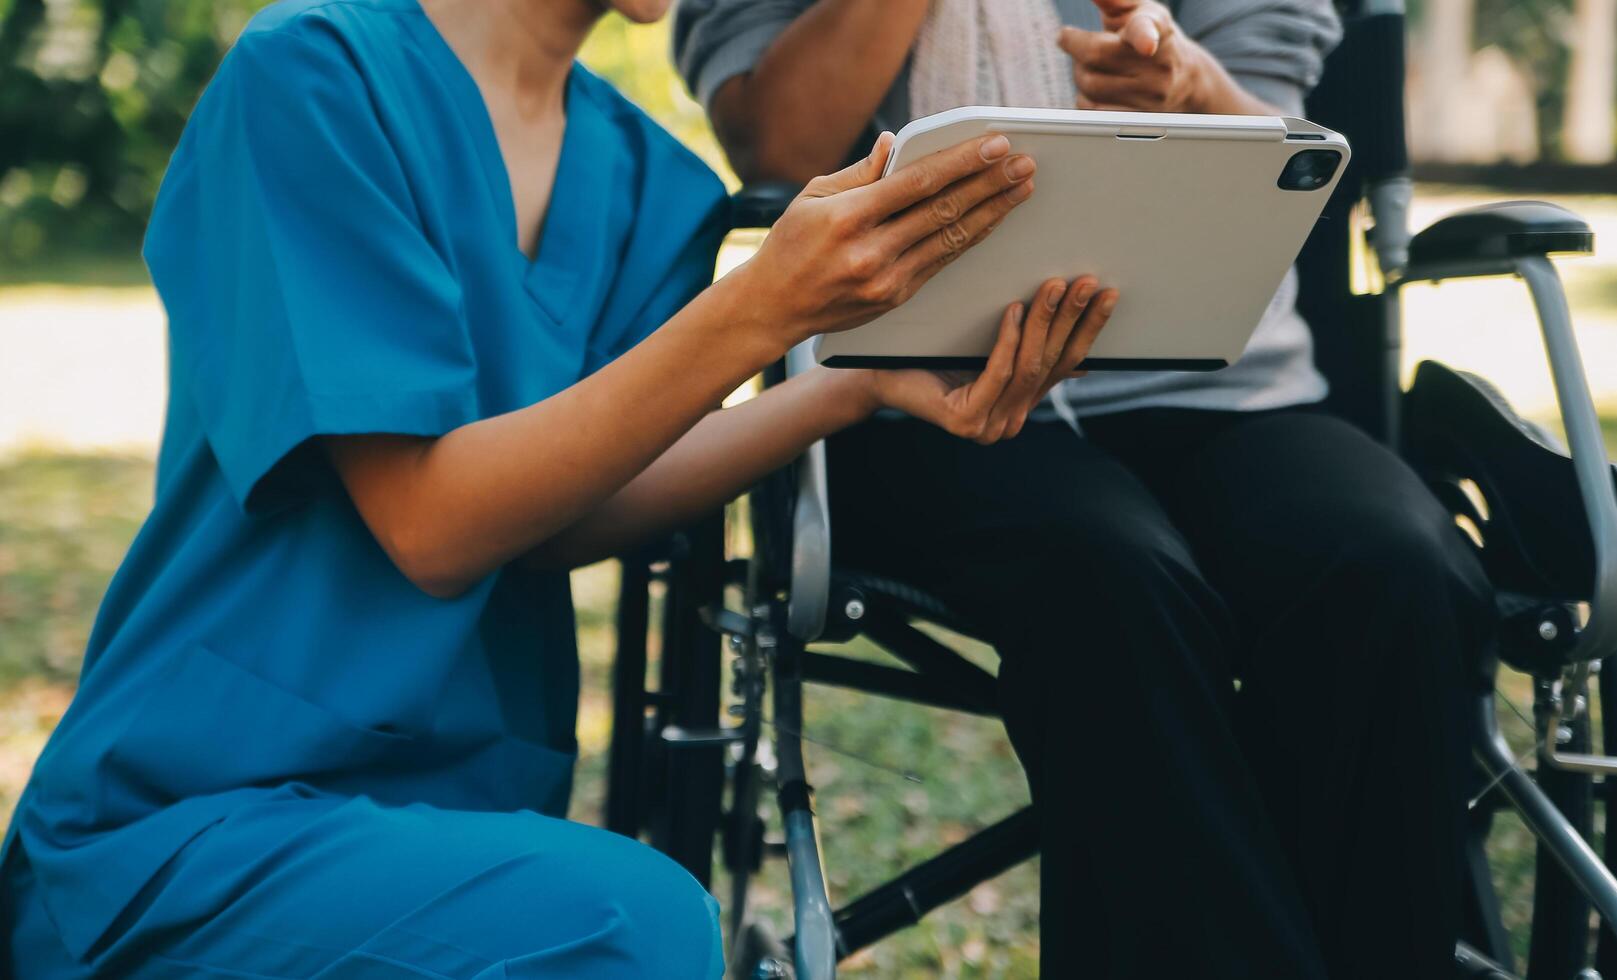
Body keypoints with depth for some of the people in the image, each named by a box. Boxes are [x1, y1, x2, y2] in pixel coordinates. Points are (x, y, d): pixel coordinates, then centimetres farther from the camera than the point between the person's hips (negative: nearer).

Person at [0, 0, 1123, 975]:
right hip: (197, 824, -6)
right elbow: (434, 528, -16)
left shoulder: (648, 183, 10)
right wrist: (762, 310, -24)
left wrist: (857, 385, -15)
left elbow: (561, 517, -3)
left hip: (478, 811, 6)